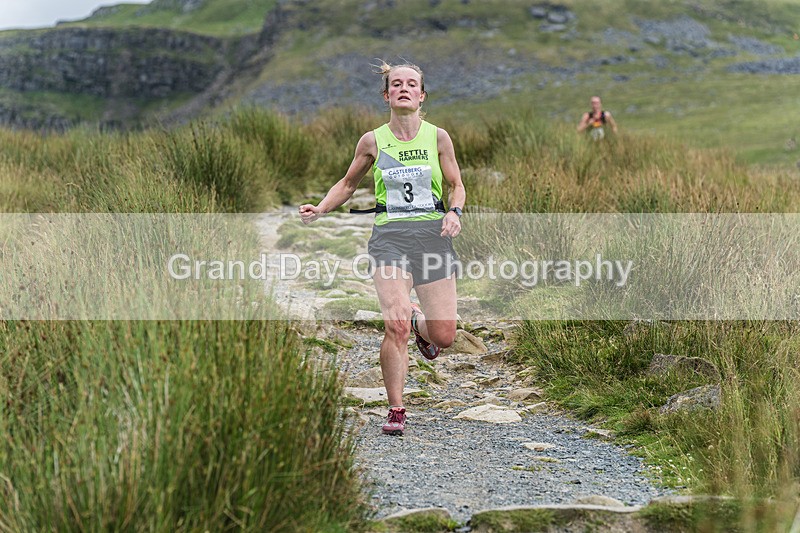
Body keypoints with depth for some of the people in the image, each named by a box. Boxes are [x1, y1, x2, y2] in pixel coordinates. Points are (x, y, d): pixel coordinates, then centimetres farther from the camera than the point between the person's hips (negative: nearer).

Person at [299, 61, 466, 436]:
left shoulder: (438, 137, 5)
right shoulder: (372, 141, 5)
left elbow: (457, 186, 12)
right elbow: (348, 184, 18)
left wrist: (454, 212, -8)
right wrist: (320, 209, 2)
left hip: (433, 234, 1)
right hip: (390, 236, -1)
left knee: (444, 336, -1)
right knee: (395, 326, -17)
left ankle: (420, 323, 38)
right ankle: (396, 412, -2)